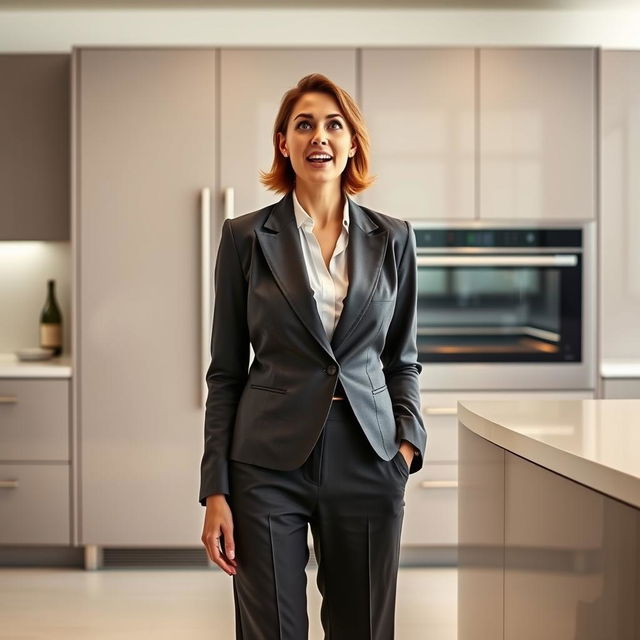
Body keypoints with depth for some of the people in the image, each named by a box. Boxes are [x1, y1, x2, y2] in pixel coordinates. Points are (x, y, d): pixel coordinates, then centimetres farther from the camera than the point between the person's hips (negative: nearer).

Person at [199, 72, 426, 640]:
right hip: (269, 464, -2)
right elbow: (226, 372, 2)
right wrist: (215, 491, -3)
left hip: (367, 464, 2)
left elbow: (402, 359, 13)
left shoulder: (392, 238, 6)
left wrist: (409, 440, -4)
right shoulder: (246, 236, 1)